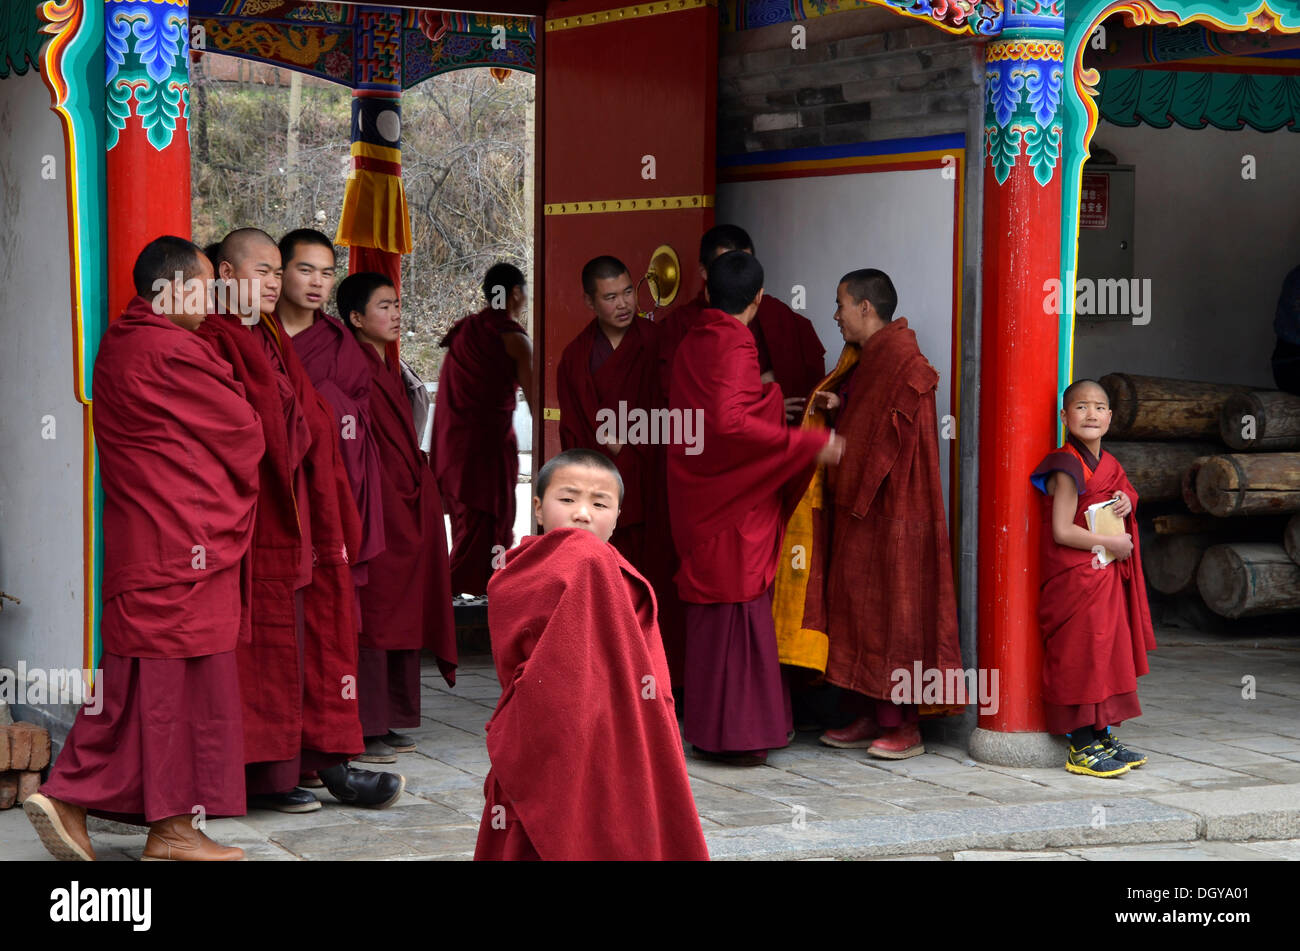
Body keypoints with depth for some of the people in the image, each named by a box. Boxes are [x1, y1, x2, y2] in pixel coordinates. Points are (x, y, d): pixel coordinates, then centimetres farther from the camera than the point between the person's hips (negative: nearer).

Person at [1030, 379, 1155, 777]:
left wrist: (1125, 505, 1)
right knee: (1081, 655, -6)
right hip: (1075, 577, -9)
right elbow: (1062, 531, -20)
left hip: (1106, 576, 9)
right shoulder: (1068, 469, -16)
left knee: (1107, 652, 12)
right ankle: (1081, 747, 0)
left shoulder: (1107, 464, 11)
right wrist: (1111, 543, -13)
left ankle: (1102, 737, 22)